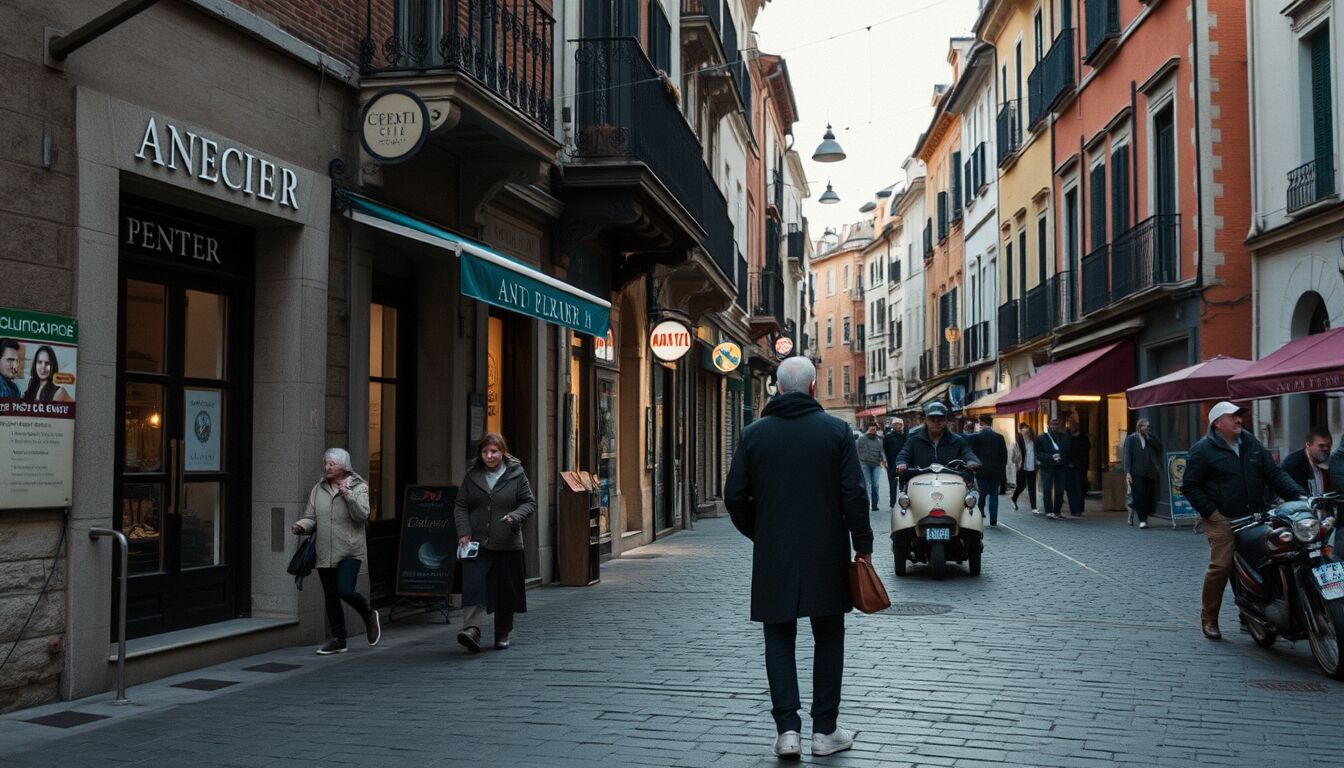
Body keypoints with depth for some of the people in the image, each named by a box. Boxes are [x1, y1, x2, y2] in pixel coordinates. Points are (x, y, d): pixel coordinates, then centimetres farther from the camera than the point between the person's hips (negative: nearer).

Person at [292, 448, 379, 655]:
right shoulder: (318, 489, 11)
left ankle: (369, 616, 13)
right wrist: (302, 526, -8)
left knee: (345, 590, -16)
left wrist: (348, 495, -22)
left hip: (350, 551, -5)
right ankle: (337, 639, 19)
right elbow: (310, 517, 13)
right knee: (330, 596, 8)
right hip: (324, 553, 5)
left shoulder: (358, 488, -1)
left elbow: (362, 516, -13)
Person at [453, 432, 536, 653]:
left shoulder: (516, 475, 3)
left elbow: (530, 503, 4)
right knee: (474, 585, -16)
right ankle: (471, 629, -24)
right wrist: (464, 533, -5)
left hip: (507, 544, 0)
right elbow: (460, 506, 10)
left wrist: (514, 517, -16)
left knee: (505, 590, 8)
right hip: (476, 543, 0)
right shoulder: (472, 476, 7)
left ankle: (504, 634, 23)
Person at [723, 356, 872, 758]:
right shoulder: (836, 430, -4)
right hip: (826, 554, -1)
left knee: (779, 639, 9)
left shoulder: (754, 434, 0)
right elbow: (853, 493, -8)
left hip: (773, 556, 1)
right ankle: (825, 730, 15)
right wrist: (862, 544, 1)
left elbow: (735, 496, 1)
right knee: (828, 638, 11)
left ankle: (787, 728, 0)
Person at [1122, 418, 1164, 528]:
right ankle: (1142, 520, -6)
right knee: (1139, 497, -11)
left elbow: (1159, 448, -1)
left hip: (1150, 473, 4)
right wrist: (1127, 472, -13)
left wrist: (1148, 437, -4)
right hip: (1137, 473, -4)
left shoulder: (1151, 439, 17)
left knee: (1150, 497, 0)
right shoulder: (1131, 439, 4)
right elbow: (1127, 456, -3)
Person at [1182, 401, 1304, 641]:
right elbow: (1190, 486, -2)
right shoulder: (1202, 450, -2)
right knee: (1220, 567, -11)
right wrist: (1211, 512, -10)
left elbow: (1274, 474, 13)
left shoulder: (1251, 444, 15)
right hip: (1223, 520, -5)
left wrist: (1297, 495, -2)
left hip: (1255, 518, 5)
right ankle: (1209, 618, 4)